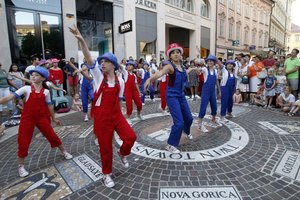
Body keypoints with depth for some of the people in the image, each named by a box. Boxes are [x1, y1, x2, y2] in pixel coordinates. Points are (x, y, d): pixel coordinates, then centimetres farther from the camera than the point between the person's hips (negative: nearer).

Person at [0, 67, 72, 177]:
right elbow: (10, 97, -13)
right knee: (23, 142, 3)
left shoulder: (46, 91, -1)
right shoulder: (26, 88, -5)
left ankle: (64, 152, 28)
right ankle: (21, 166, 23)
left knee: (52, 136, 5)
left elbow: (49, 105, 9)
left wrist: (54, 118, 15)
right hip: (27, 118, 0)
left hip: (42, 117, 1)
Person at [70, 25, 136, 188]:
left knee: (130, 137, -6)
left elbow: (119, 99, 9)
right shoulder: (98, 75, -4)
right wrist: (81, 40, -29)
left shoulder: (120, 81, 3)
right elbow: (88, 59, -18)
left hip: (116, 115, 3)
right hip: (101, 117, -2)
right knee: (105, 146, 5)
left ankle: (122, 153, 30)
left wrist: (120, 115, 11)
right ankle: (107, 174, 30)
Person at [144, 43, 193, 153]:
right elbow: (160, 73, -42)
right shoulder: (170, 66, -17)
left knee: (189, 118, 20)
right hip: (172, 96, -7)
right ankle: (171, 145, 7)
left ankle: (187, 131, 54)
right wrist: (150, 78, -58)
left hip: (181, 95, 7)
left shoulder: (182, 65, 4)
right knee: (179, 122, -13)